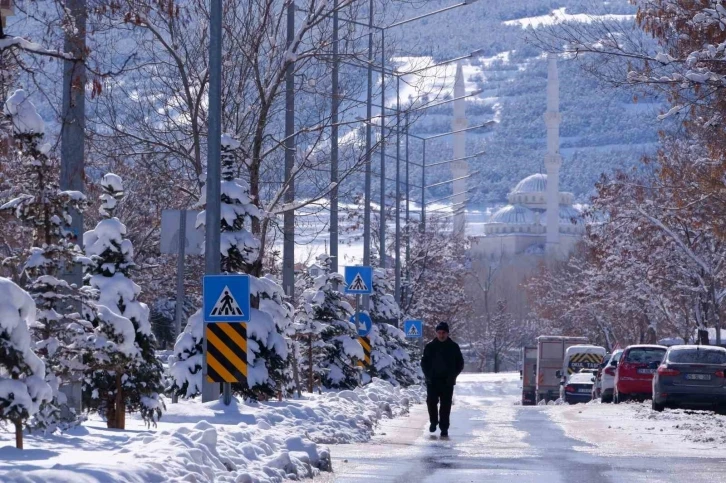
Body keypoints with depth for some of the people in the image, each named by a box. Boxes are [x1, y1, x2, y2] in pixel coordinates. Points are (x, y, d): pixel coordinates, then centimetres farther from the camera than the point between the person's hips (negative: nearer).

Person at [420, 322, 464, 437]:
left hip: (447, 382, -1)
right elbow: (424, 362, 9)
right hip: (432, 381, 1)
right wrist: (428, 375, -5)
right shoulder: (430, 347, 4)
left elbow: (460, 364, 7)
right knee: (431, 402, -5)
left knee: (446, 405, -2)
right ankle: (433, 421, 19)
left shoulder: (454, 347, 3)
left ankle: (444, 428, 3)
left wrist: (452, 376, -6)